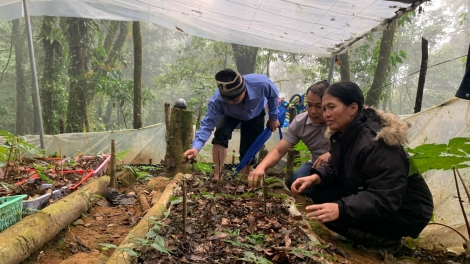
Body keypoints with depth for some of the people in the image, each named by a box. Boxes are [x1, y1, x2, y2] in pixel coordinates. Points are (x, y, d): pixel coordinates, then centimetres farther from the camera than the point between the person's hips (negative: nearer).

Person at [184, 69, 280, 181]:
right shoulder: (217, 100, -42)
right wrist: (196, 147, -55)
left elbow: (273, 95, -19)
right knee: (220, 134, -30)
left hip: (255, 114, 1)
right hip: (230, 115, 0)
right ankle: (217, 177, -18)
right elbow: (208, 123, -40)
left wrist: (273, 117, -10)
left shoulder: (261, 83, -42)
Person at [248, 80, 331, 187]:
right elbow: (278, 151, -10)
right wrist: (261, 167, -30)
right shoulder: (299, 122, -10)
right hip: (317, 165, 3)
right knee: (294, 183, -22)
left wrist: (332, 154, -35)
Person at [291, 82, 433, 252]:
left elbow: (385, 201, -34)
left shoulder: (376, 145, -30)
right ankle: (373, 234, 5)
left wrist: (340, 209, -48)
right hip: (369, 197, 9)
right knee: (320, 192, -8)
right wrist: (316, 177, -17)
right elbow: (335, 168, 6)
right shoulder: (342, 134, -2)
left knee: (334, 215, -27)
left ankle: (386, 240, -3)